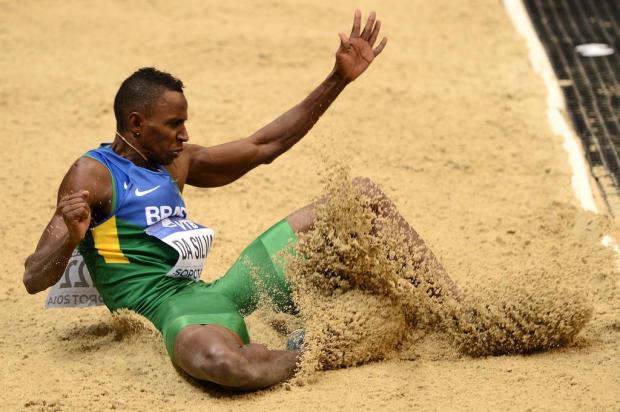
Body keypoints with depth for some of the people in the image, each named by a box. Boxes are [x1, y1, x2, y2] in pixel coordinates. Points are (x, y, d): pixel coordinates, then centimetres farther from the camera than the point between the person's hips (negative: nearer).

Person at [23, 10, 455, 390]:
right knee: (219, 362, -50)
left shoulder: (178, 162, 17)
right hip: (173, 305, -8)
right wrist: (71, 237, -35)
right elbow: (35, 279, -12)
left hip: (225, 289, 8)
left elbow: (264, 145, 21)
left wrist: (338, 79, 17)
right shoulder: (93, 174, -6)